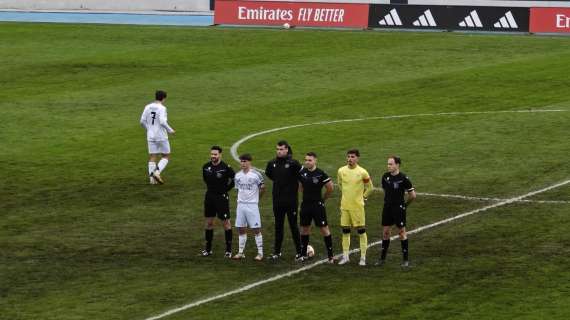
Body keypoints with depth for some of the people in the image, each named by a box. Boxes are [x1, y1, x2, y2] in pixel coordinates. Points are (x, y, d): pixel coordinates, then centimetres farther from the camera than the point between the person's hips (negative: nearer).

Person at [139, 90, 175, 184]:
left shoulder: (148, 107, 5)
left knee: (153, 157, 9)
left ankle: (152, 178, 2)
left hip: (151, 136, 5)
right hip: (161, 136, -5)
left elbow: (142, 121, 4)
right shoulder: (162, 108, -12)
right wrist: (170, 130, -8)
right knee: (166, 156, 7)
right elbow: (162, 122, -22)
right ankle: (157, 172, -11)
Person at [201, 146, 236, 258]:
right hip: (209, 197, 5)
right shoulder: (206, 167, 3)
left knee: (226, 222, -2)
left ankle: (229, 249, 4)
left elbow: (235, 179, -5)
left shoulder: (225, 168, -13)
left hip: (221, 197, -5)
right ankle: (208, 249, 19)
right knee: (209, 222, 9)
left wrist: (225, 189, -3)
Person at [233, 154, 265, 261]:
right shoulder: (238, 175, 7)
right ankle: (241, 252, 14)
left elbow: (262, 188, 3)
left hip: (252, 205, -5)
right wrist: (241, 198, 13)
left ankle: (260, 253, 2)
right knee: (241, 229, 7)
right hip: (241, 204, 5)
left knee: (256, 229, -3)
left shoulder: (256, 175, -7)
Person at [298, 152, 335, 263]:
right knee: (304, 228, 12)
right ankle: (303, 254, 23)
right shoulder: (302, 173, 1)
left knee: (324, 228, -4)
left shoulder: (320, 174, -13)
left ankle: (330, 255, 0)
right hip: (305, 204, 5)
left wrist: (323, 198, 4)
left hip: (318, 205, -5)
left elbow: (330, 187, -5)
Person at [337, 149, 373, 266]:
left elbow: (370, 187, 3)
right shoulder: (341, 171, 1)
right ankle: (345, 256, 17)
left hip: (358, 206, -4)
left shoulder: (362, 172, -10)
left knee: (361, 231, 0)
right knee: (345, 231, 8)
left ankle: (363, 257, 6)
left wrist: (363, 196, 3)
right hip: (345, 206, 4)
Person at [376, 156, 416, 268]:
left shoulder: (403, 178, -13)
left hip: (399, 209, -5)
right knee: (385, 232, 8)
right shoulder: (385, 176, 2)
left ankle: (405, 259, 8)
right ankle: (382, 258, 17)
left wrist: (405, 204, 3)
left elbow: (412, 195, -7)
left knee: (402, 232, 1)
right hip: (387, 207, 5)